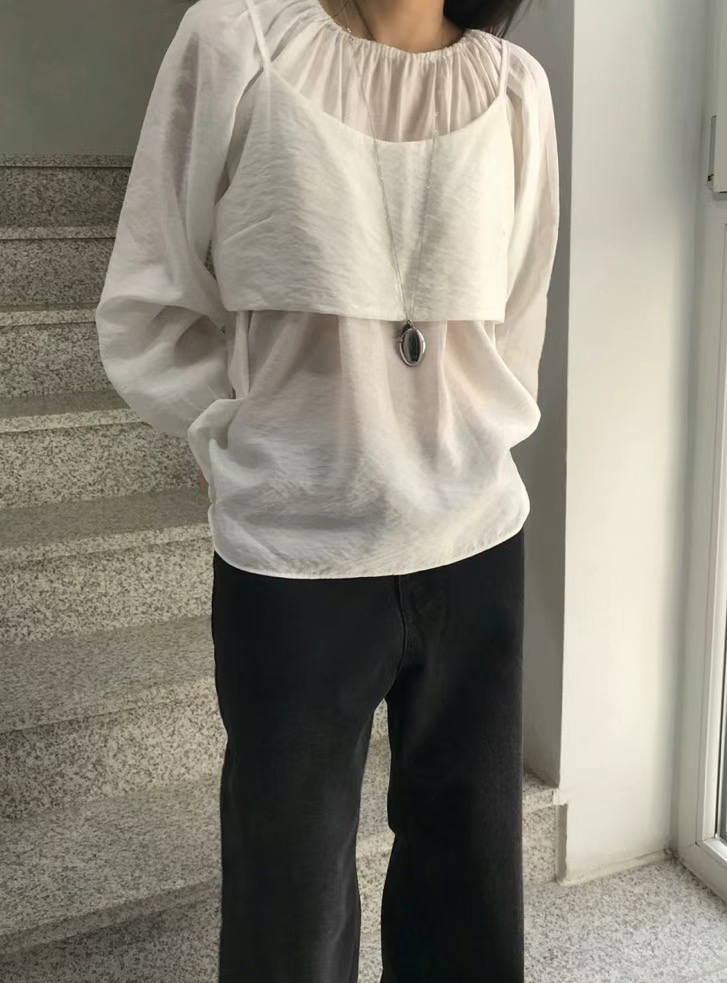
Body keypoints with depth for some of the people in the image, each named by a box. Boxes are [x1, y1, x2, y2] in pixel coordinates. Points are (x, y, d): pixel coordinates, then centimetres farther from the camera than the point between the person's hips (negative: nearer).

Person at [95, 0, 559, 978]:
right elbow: (146, 310, -1)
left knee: (471, 875, 17)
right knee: (292, 895, 12)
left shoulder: (517, 86, 1)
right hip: (292, 560, -2)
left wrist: (468, 455, 9)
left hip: (478, 547, 3)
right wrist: (253, 451, -4)